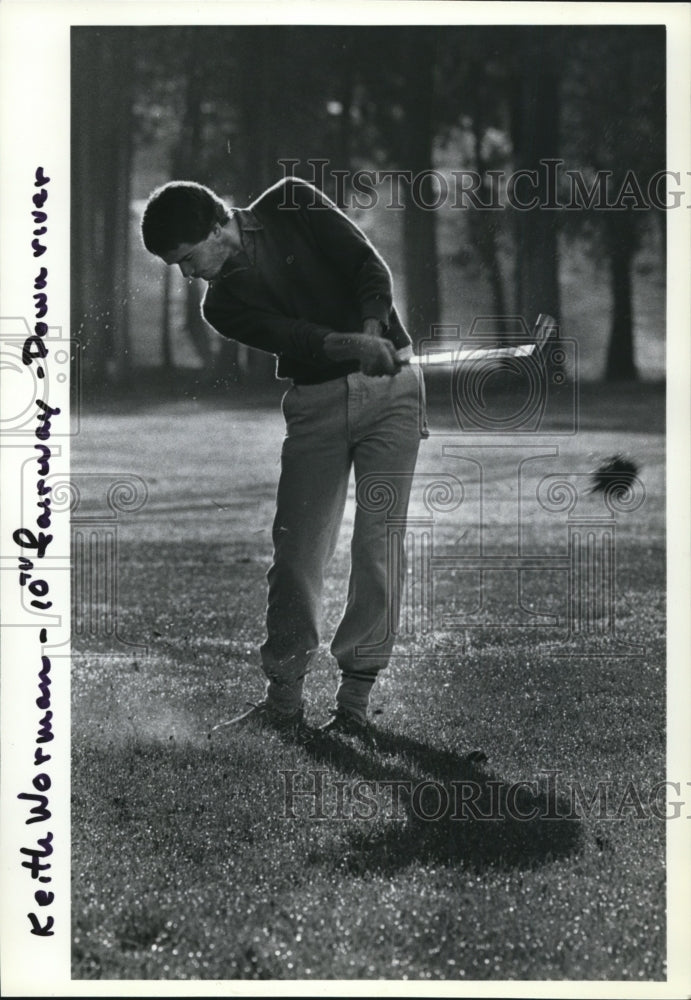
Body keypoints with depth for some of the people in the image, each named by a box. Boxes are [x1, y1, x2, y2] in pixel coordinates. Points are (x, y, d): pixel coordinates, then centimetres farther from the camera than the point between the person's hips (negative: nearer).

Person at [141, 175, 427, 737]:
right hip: (316, 405, 2)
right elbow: (289, 337, -13)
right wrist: (354, 346, -31)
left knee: (379, 544, -8)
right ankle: (284, 700, 2)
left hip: (391, 386, -2)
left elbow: (369, 265, -5)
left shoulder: (292, 204, 1)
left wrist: (373, 330, -21)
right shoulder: (224, 304, 3)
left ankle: (355, 700, -5)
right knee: (297, 550, -5)